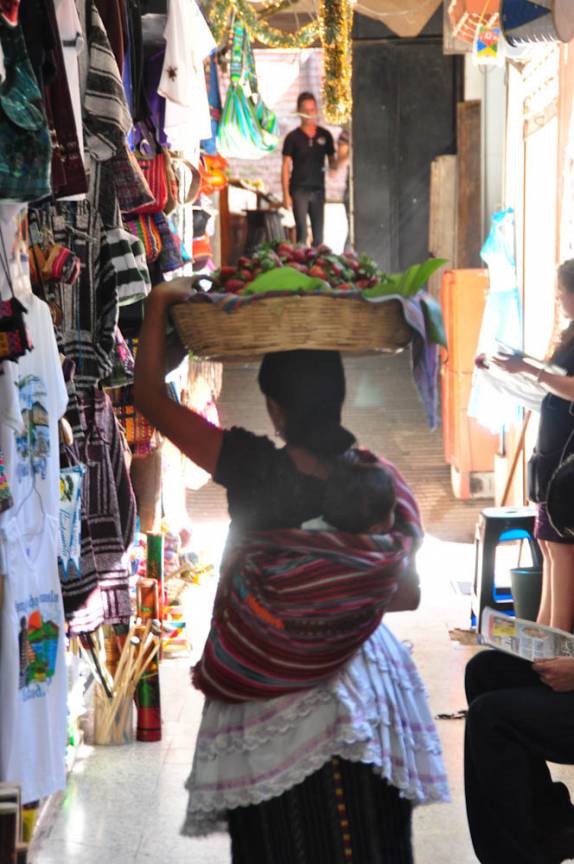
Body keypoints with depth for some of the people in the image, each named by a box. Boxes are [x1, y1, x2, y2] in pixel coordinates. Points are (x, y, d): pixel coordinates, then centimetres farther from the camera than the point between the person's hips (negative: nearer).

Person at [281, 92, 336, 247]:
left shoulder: (325, 135, 6)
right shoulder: (293, 137, -2)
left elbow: (332, 160, 13)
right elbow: (286, 167, -2)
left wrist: (334, 166, -13)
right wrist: (286, 194, -9)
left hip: (318, 189, 3)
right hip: (299, 190, -3)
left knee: (319, 235, 5)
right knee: (302, 233, -6)